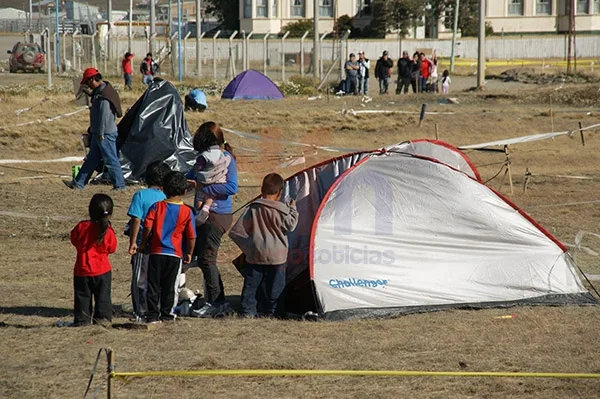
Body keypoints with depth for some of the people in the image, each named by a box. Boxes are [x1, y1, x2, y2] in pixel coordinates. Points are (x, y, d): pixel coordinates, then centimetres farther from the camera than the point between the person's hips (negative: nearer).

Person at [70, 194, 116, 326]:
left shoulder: (81, 227, -10)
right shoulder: (108, 232, -10)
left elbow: (73, 239, 5)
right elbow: (112, 249, 2)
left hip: (82, 269, 0)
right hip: (102, 270, 0)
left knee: (83, 296, 7)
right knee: (103, 296, 9)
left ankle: (82, 320, 6)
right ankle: (102, 317, 8)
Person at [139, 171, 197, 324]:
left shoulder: (156, 207, -3)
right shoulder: (187, 212, -3)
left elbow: (147, 228, -9)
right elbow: (191, 236, -2)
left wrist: (143, 245, 6)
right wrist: (189, 253, 12)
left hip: (156, 252, 0)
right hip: (175, 254, 0)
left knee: (153, 285, 5)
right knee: (170, 286, 10)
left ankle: (152, 315, 3)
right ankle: (166, 314, 15)